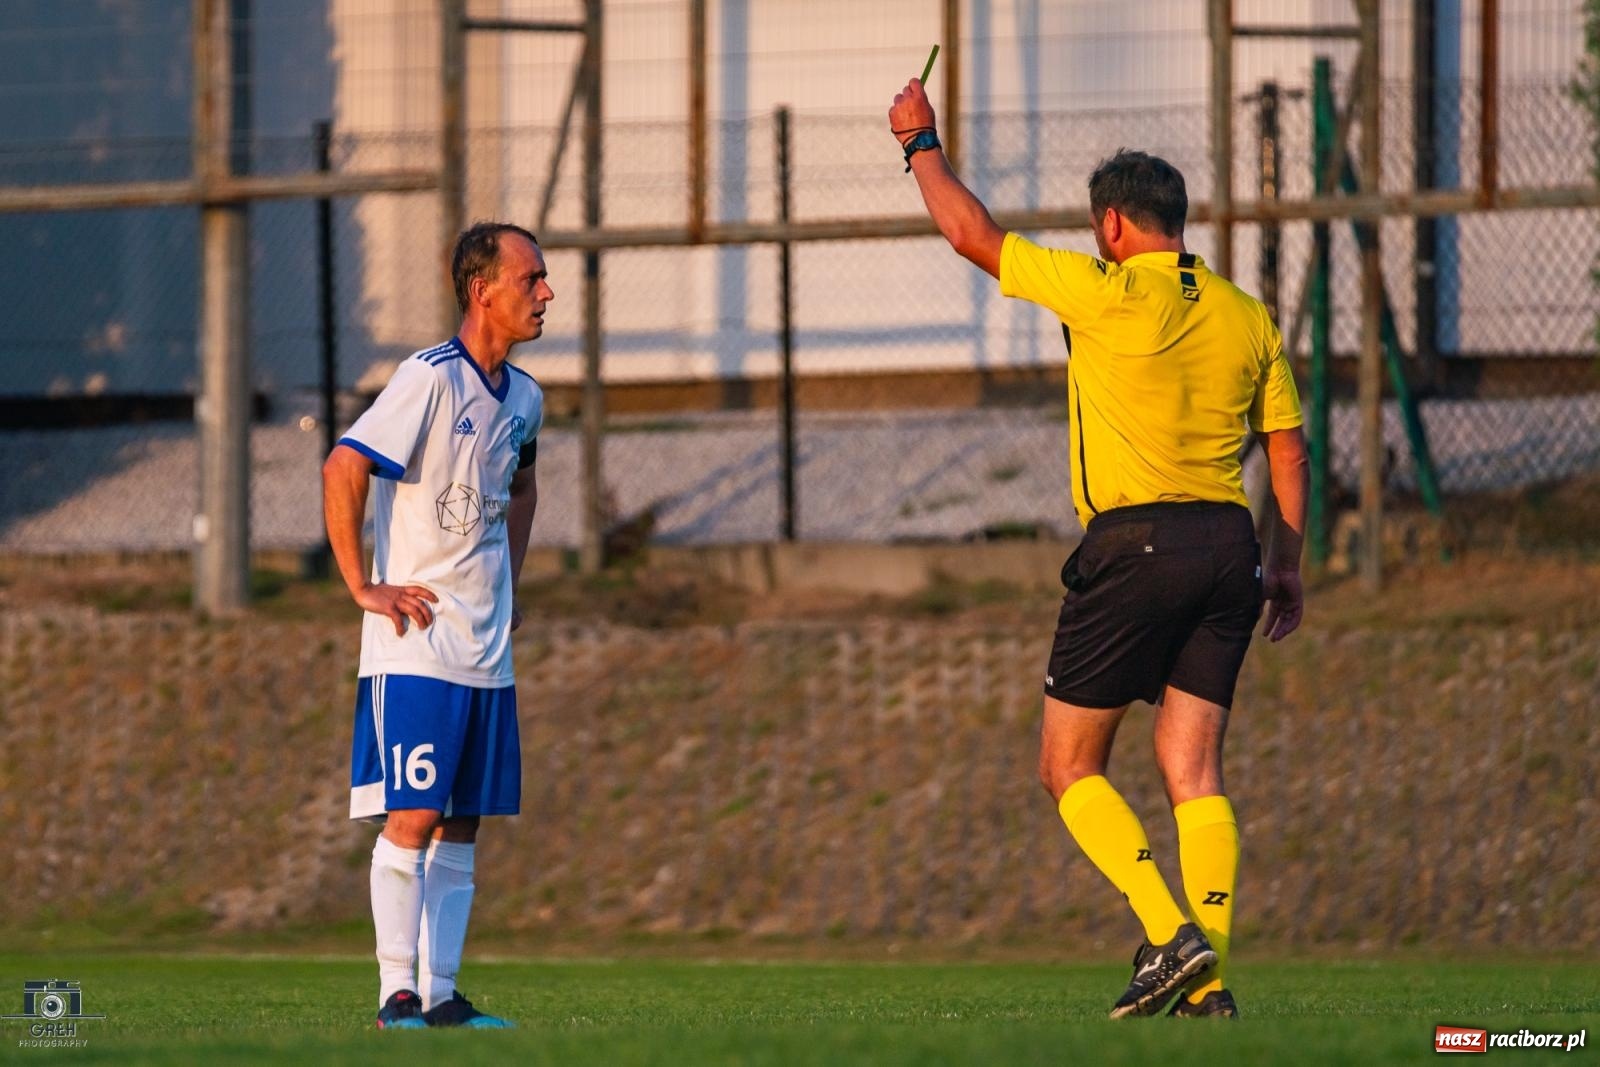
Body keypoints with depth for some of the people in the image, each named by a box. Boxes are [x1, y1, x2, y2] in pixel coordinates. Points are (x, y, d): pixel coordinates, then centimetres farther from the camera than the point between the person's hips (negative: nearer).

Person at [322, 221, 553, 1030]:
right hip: (415, 649, -7)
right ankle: (397, 992, -9)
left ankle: (441, 993, 9)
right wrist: (362, 587, -17)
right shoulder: (431, 379, -13)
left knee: (462, 825, 6)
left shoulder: (523, 397, 11)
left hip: (487, 651, 7)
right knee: (413, 815, -10)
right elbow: (343, 468, -19)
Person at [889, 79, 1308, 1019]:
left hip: (1134, 541, -6)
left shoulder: (1108, 293, -7)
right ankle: (1209, 980, -4)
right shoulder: (1247, 317, 11)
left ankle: (1170, 936, -13)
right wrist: (1289, 563, 21)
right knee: (1194, 767, 6)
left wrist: (922, 143, 14)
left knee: (1070, 765, 3)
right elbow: (1288, 447, 14)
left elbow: (972, 234, 0)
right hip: (1229, 546, 6)